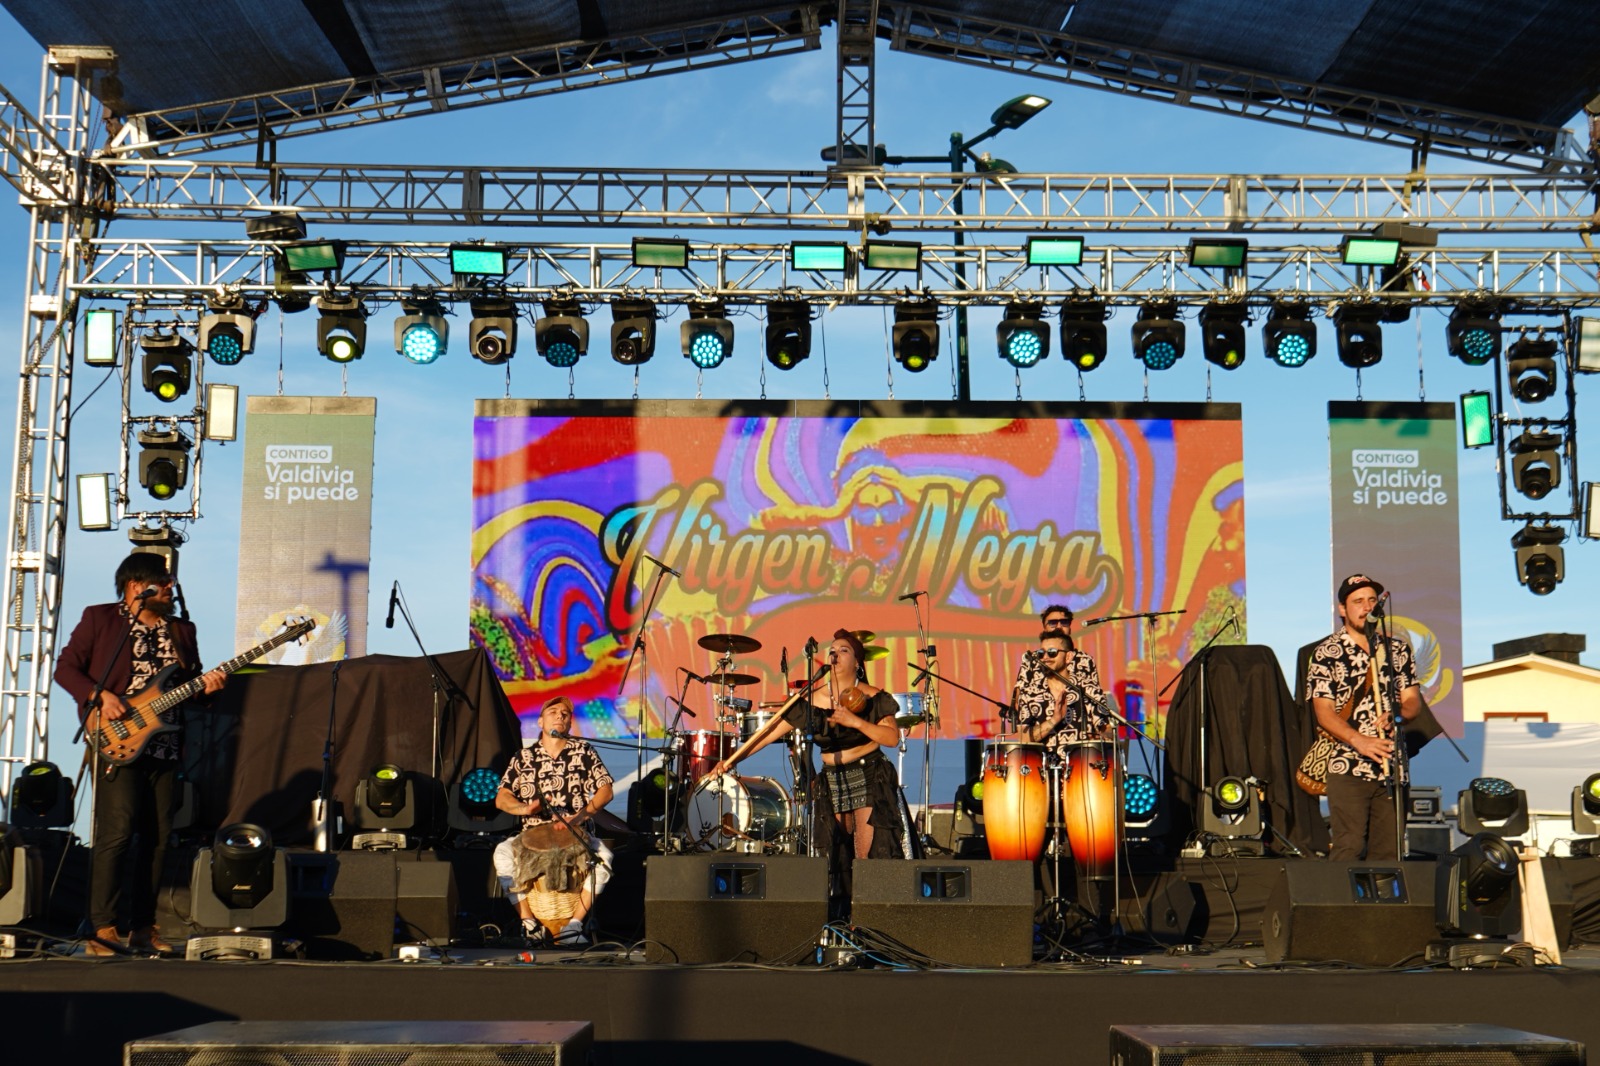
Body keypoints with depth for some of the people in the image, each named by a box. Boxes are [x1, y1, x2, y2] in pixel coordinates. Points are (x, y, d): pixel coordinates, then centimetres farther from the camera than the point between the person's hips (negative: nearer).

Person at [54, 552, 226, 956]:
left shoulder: (182, 630, 18)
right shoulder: (99, 618, 4)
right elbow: (66, 667, 1)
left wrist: (206, 685, -3)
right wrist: (100, 696, -13)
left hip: (164, 746, 5)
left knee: (157, 837, 3)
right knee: (118, 830, -14)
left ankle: (143, 927, 11)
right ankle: (103, 928, -10)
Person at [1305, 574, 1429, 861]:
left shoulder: (1398, 650, 13)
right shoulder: (1326, 653, 1)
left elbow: (1414, 701, 10)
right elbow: (1323, 711, -6)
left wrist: (1395, 716, -13)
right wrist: (1359, 740, -22)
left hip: (1392, 768, 4)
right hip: (1348, 768, -4)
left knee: (1388, 852, 4)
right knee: (1349, 848, -12)